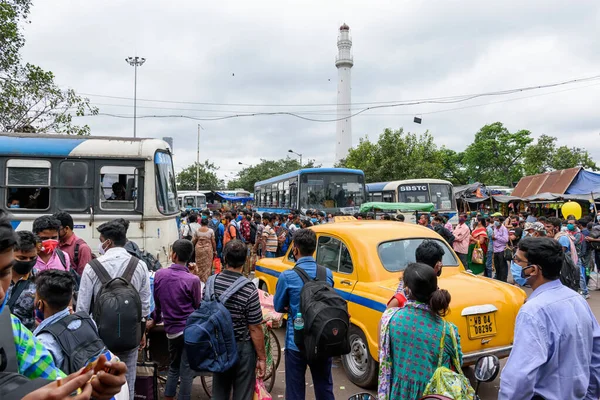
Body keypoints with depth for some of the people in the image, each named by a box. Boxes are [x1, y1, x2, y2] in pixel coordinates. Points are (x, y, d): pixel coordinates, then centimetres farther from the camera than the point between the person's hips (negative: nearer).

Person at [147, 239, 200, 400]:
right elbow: (197, 307, -5)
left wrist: (155, 320, 25)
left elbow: (157, 302, 8)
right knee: (186, 372, 6)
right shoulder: (193, 280, -18)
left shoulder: (159, 274, -5)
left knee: (173, 368, 22)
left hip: (171, 330, 4)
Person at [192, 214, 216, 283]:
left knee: (199, 264, 15)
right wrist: (215, 250, 4)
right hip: (208, 249, -2)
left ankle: (198, 279, 22)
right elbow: (213, 242, -6)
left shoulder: (197, 230, -3)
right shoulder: (211, 231, -9)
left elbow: (193, 241, 2)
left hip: (199, 249, 2)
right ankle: (206, 279, 13)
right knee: (207, 265, 8)